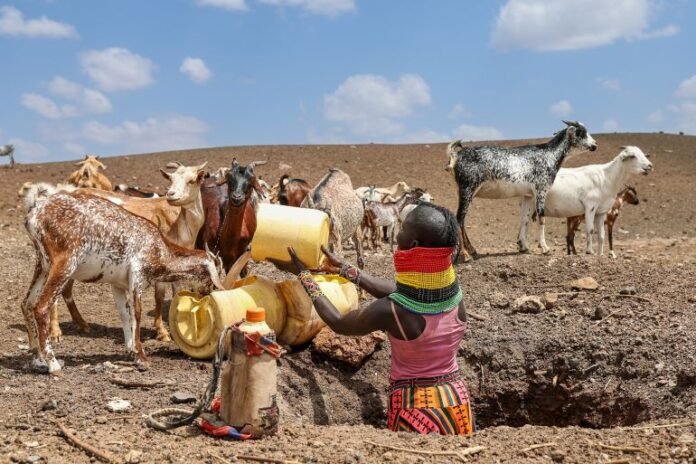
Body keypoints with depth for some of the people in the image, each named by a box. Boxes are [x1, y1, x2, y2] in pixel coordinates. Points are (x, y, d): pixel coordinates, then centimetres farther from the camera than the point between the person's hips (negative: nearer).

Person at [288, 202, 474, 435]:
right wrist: (345, 269, 14)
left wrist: (305, 276, 7)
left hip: (415, 407, -5)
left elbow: (338, 323, -4)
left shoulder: (391, 311, -24)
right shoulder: (454, 293, -10)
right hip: (456, 401, 5)